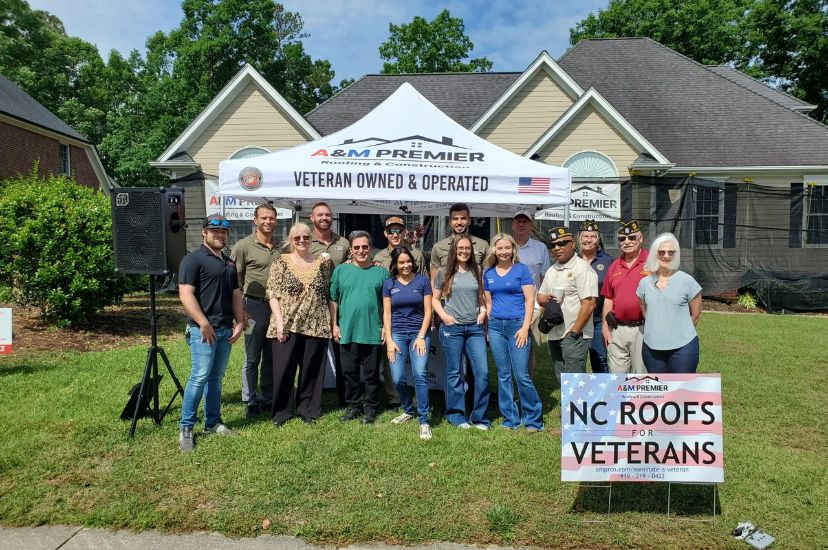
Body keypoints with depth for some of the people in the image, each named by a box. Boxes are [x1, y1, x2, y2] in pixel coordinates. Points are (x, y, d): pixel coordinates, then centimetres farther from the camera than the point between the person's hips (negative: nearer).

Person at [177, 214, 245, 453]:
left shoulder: (229, 263, 18)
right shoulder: (193, 259, -6)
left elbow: (236, 294, 20)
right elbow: (185, 295, -14)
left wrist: (239, 323, 10)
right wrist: (204, 324, -18)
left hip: (226, 330, 7)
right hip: (204, 330, -7)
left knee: (216, 378, 13)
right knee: (199, 377, -8)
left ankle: (213, 422, 22)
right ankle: (186, 428, 3)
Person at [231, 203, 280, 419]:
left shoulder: (280, 248, 10)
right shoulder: (243, 246, -5)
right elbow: (234, 280, -6)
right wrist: (240, 310, -12)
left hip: (277, 307, 5)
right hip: (255, 306, -5)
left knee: (271, 358, 13)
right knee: (252, 359, 3)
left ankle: (267, 399, 25)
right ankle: (251, 402, 15)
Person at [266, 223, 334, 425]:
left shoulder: (322, 264, 7)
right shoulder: (281, 262, 1)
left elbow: (329, 296, 10)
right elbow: (272, 294, -3)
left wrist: (333, 323, 5)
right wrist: (279, 321, -13)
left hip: (316, 326, 2)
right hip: (287, 325, -2)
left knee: (312, 370, 9)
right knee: (283, 369, 4)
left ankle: (308, 409, 24)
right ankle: (281, 411, 19)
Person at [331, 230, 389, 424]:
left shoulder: (381, 272, 3)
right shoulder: (341, 270, 5)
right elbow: (334, 300, 7)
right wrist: (335, 325, 3)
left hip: (373, 333, -1)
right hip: (347, 332, 1)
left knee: (372, 373, 8)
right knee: (350, 373, 11)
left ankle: (370, 408, 22)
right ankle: (353, 406, 25)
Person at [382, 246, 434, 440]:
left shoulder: (422, 280, 1)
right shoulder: (389, 284, 6)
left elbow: (427, 311, 0)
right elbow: (386, 313, 6)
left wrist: (421, 336, -7)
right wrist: (389, 340, -2)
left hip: (419, 333, -2)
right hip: (397, 334, 2)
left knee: (420, 374, -16)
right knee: (398, 378, -3)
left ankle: (424, 420, -7)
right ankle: (408, 410, 23)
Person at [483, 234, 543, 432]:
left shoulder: (521, 269, -1)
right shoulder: (488, 273, 10)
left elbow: (530, 300, -5)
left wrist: (525, 328, -12)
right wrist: (489, 327, 11)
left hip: (517, 325, -4)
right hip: (496, 326, 4)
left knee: (522, 375, -6)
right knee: (504, 375, 9)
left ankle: (533, 420, 9)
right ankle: (510, 419, 19)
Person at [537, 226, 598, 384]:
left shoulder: (582, 268, -11)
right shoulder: (551, 271, 15)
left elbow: (589, 304, -18)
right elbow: (540, 296, 21)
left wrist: (573, 332, -18)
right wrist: (545, 299, -4)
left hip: (574, 336, -8)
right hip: (554, 335, 8)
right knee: (562, 381, 16)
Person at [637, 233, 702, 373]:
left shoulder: (687, 281, -4)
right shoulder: (644, 283, 5)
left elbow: (695, 314, 3)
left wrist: (680, 332, 7)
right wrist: (657, 331, 12)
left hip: (683, 347, -3)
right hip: (652, 348, 3)